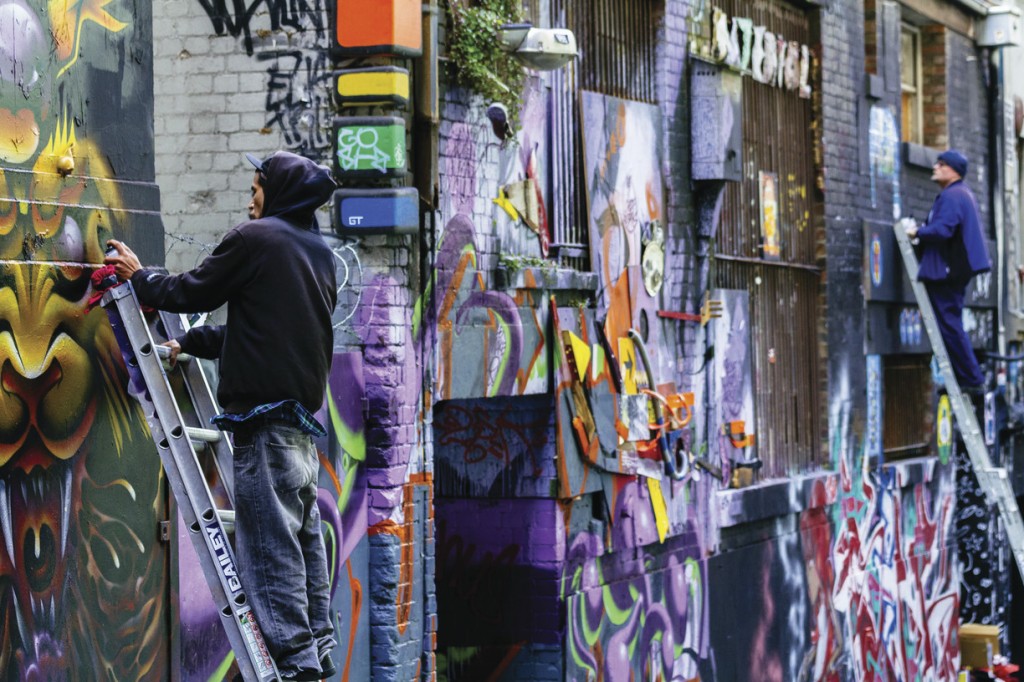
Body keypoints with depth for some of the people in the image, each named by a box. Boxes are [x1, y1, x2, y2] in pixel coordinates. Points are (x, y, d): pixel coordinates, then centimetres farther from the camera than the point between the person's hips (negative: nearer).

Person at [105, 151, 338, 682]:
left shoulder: (255, 238, -6)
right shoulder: (319, 251, 18)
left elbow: (191, 293, 1)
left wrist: (141, 276, 20)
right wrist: (191, 343, 32)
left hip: (264, 411, -8)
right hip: (304, 412, 8)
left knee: (270, 542, -9)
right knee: (304, 535, 12)